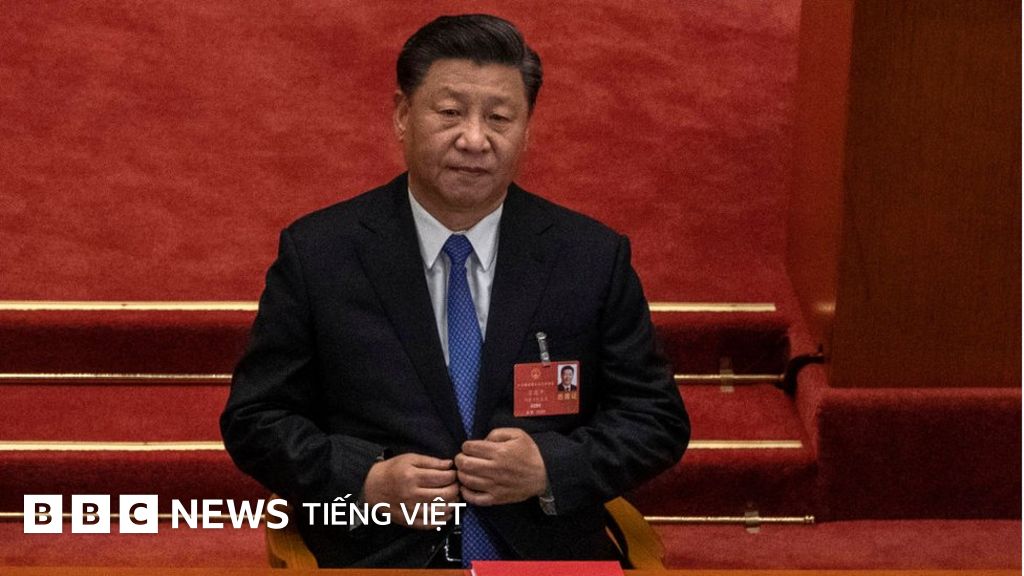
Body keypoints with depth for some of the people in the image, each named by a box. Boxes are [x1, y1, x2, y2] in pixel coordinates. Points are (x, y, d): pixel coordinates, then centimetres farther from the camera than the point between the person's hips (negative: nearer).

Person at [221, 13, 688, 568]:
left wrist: (551, 469, -7)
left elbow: (659, 419, 10)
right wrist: (365, 482, -9)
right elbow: (254, 419, 7)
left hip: (548, 555, 2)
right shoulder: (316, 253, 4)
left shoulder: (594, 257, 6)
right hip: (375, 555, -1)